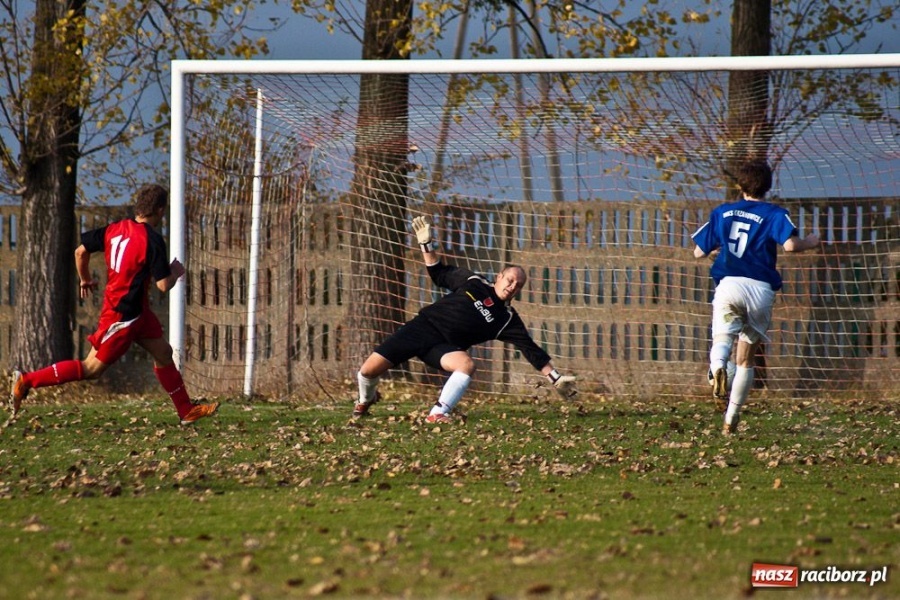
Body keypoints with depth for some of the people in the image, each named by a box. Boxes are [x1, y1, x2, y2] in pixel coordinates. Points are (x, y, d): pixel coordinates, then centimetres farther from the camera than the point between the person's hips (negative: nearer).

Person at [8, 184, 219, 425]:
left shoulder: (116, 228, 1)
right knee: (91, 368, -2)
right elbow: (163, 285, -22)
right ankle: (26, 381, 0)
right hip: (123, 316, -9)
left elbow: (81, 251, 6)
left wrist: (85, 279, 23)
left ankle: (187, 411, 22)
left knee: (163, 352, 15)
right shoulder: (153, 240, -22)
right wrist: (176, 272, 0)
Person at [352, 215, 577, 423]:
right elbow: (440, 274, 17)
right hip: (422, 326, 0)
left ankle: (438, 413, -29)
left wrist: (556, 378, -4)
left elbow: (530, 349, 2)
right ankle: (366, 400, 24)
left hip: (444, 347, 0)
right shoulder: (473, 282, 7)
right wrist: (427, 244, 5)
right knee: (369, 370, -11)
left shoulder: (508, 320, 4)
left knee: (466, 363, -36)